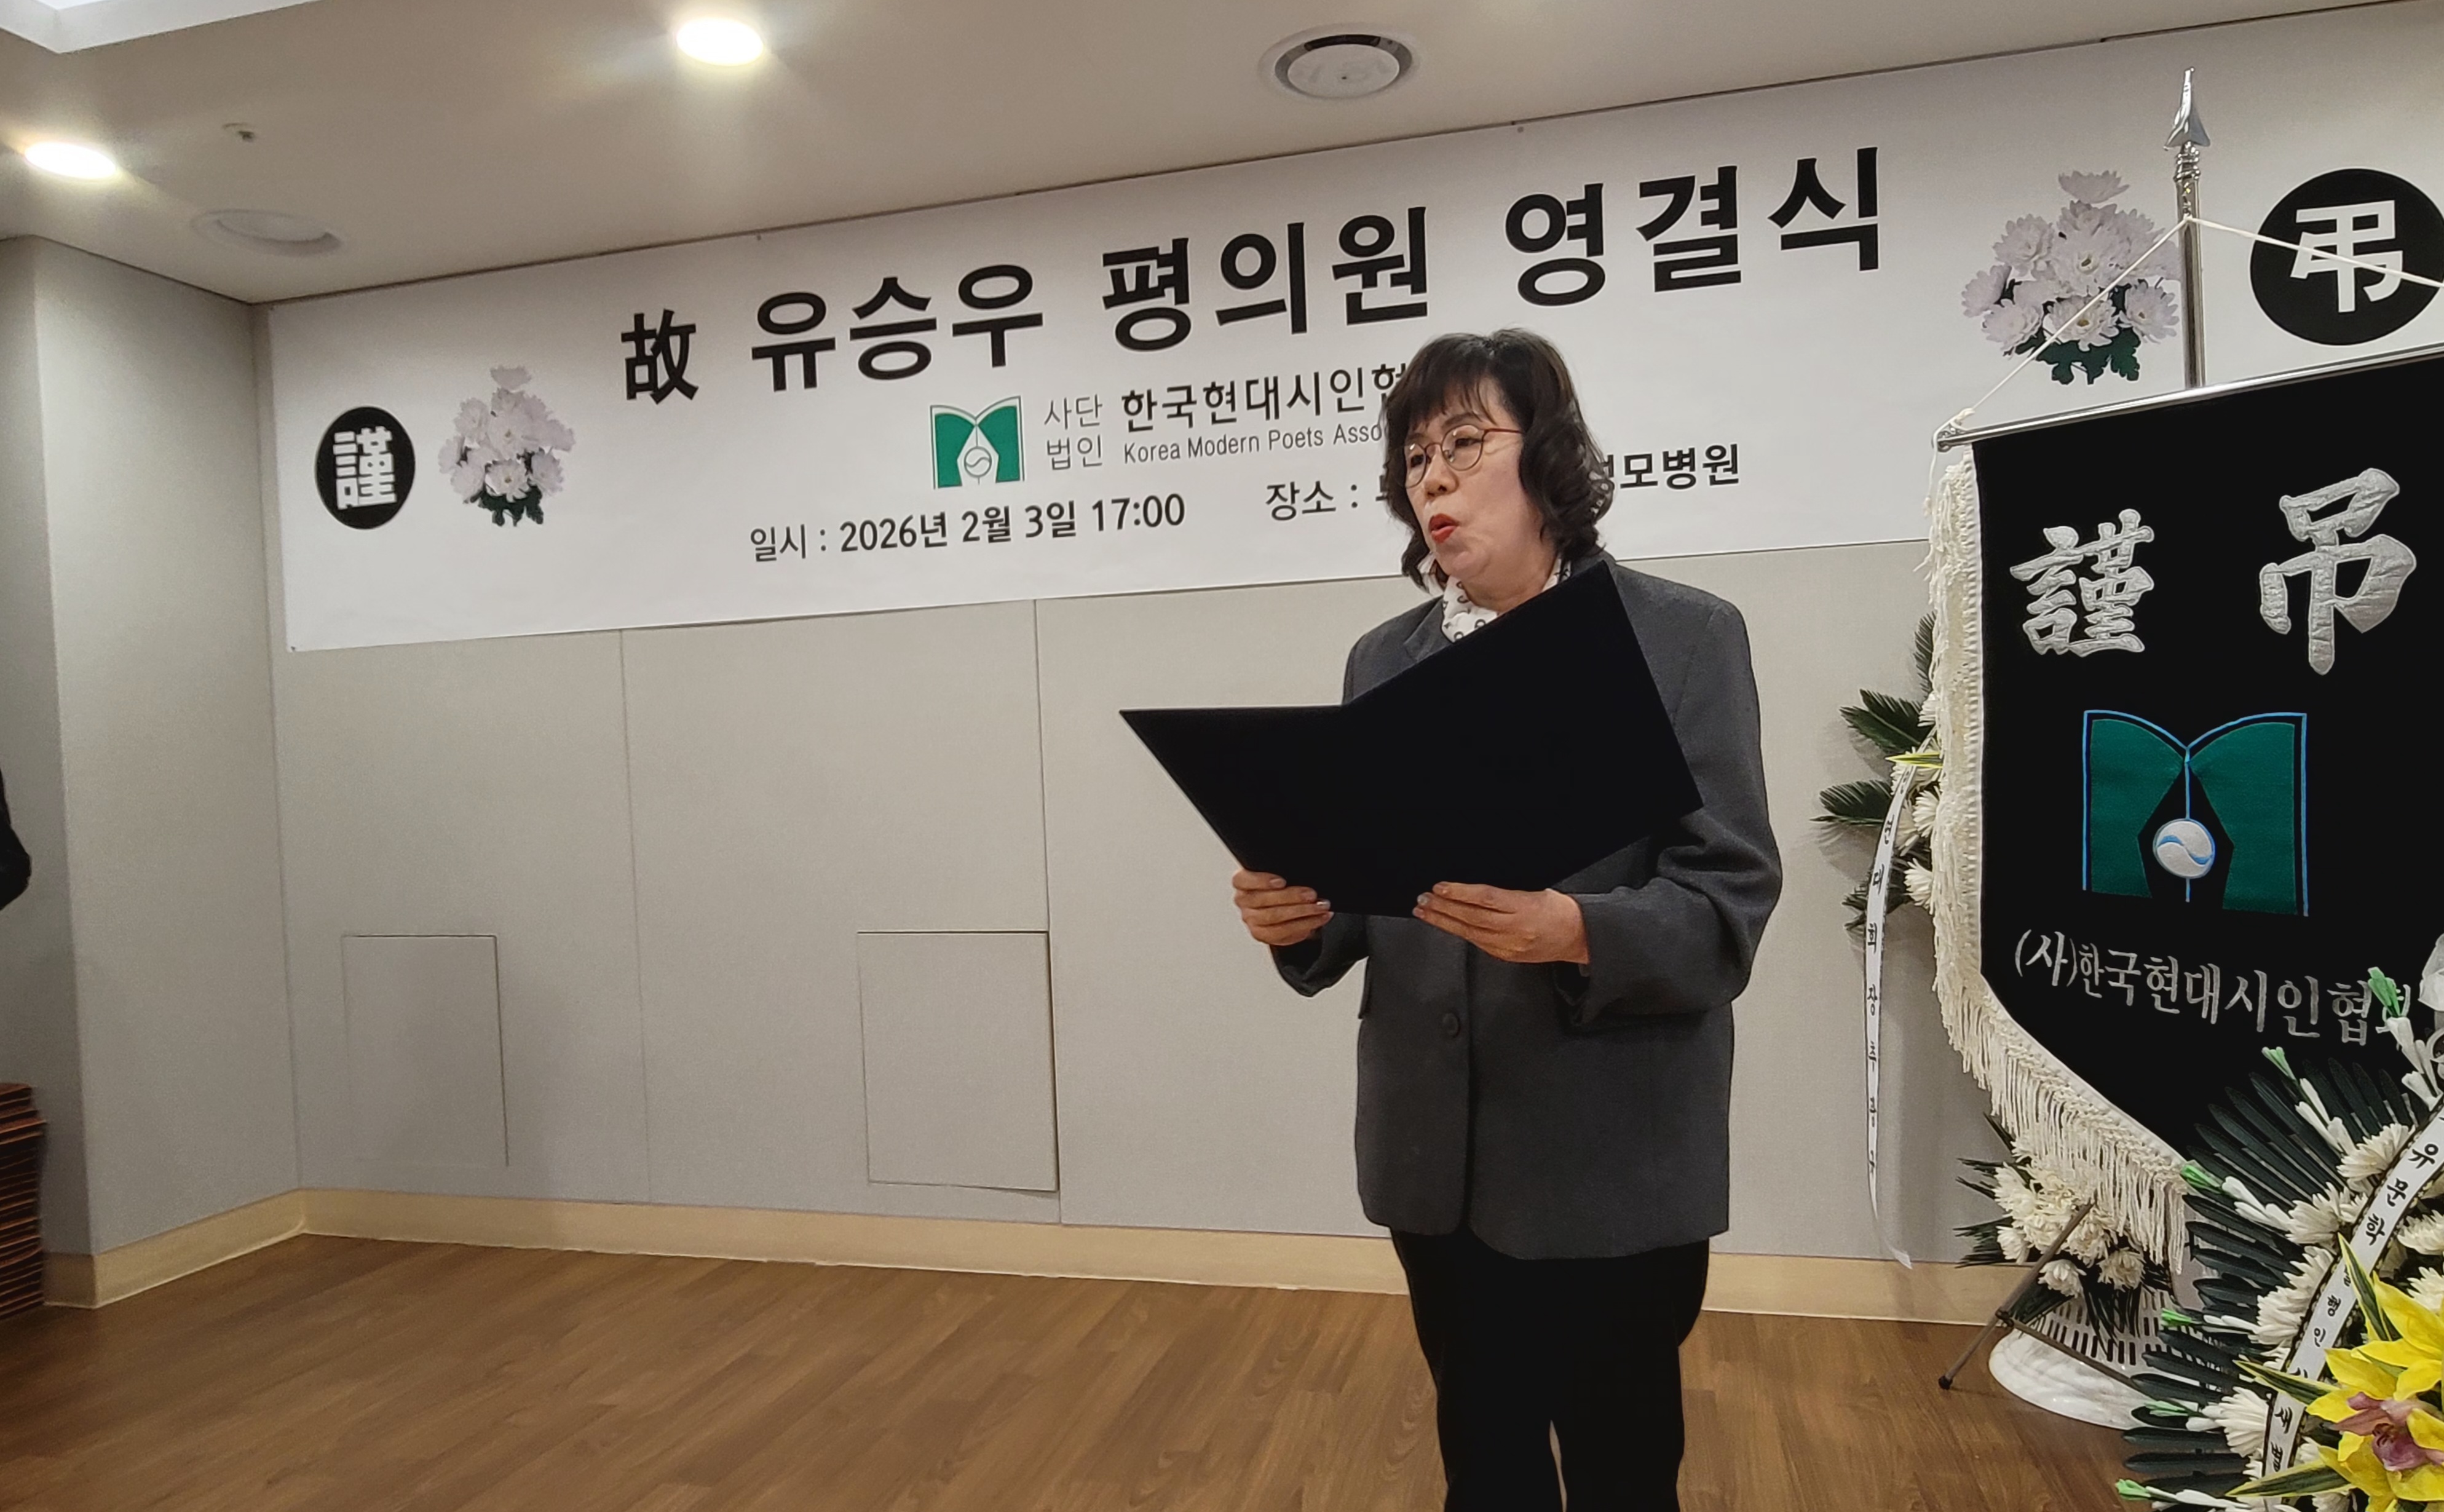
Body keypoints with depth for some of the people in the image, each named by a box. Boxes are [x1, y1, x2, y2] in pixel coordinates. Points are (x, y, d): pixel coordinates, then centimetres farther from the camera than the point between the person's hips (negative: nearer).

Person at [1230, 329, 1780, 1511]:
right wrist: (1294, 914, -13)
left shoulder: (1685, 637, -6)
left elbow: (1730, 899, -12)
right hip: (1436, 1152, 4)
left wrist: (1575, 933, -29)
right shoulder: (1382, 660, 7)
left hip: (1613, 1156, -3)